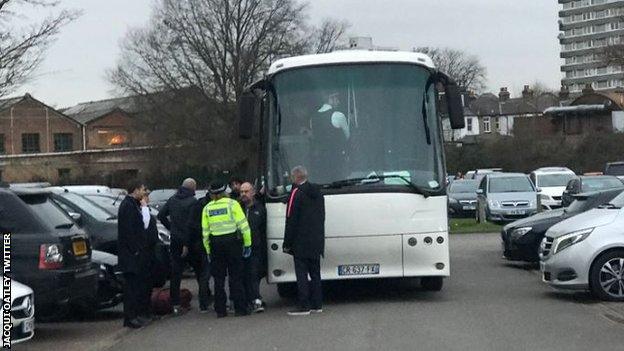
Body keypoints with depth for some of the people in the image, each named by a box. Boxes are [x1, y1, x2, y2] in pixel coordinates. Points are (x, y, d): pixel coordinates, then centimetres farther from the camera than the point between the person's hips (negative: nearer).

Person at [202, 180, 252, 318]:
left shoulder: (207, 208, 6)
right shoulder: (232, 203, -3)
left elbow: (205, 232, 6)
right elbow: (243, 225, -7)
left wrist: (208, 250, 12)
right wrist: (247, 243, -1)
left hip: (215, 244, 2)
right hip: (232, 241, -2)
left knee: (218, 278, 9)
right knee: (235, 277, 2)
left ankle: (220, 310, 10)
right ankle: (240, 308, 1)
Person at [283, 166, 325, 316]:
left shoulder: (297, 193, -12)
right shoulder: (317, 192, 12)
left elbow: (291, 220, -13)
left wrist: (287, 243, -10)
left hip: (301, 242, -7)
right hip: (316, 241, 8)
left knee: (302, 273, -5)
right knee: (315, 272, 12)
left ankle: (303, 306, -6)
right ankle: (317, 304, 15)